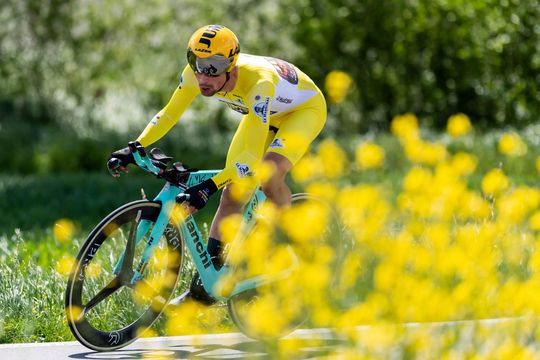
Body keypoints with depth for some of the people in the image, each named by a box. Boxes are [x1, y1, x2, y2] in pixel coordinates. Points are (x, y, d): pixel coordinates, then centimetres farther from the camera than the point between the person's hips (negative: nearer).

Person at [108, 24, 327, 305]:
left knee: (269, 175, -31)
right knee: (231, 193, -3)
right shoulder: (196, 72, -25)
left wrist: (209, 186, -55)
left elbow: (252, 156, -45)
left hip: (304, 108, -7)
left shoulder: (258, 82, -43)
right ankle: (206, 285, 4)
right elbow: (169, 114, -11)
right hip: (263, 113, 7)